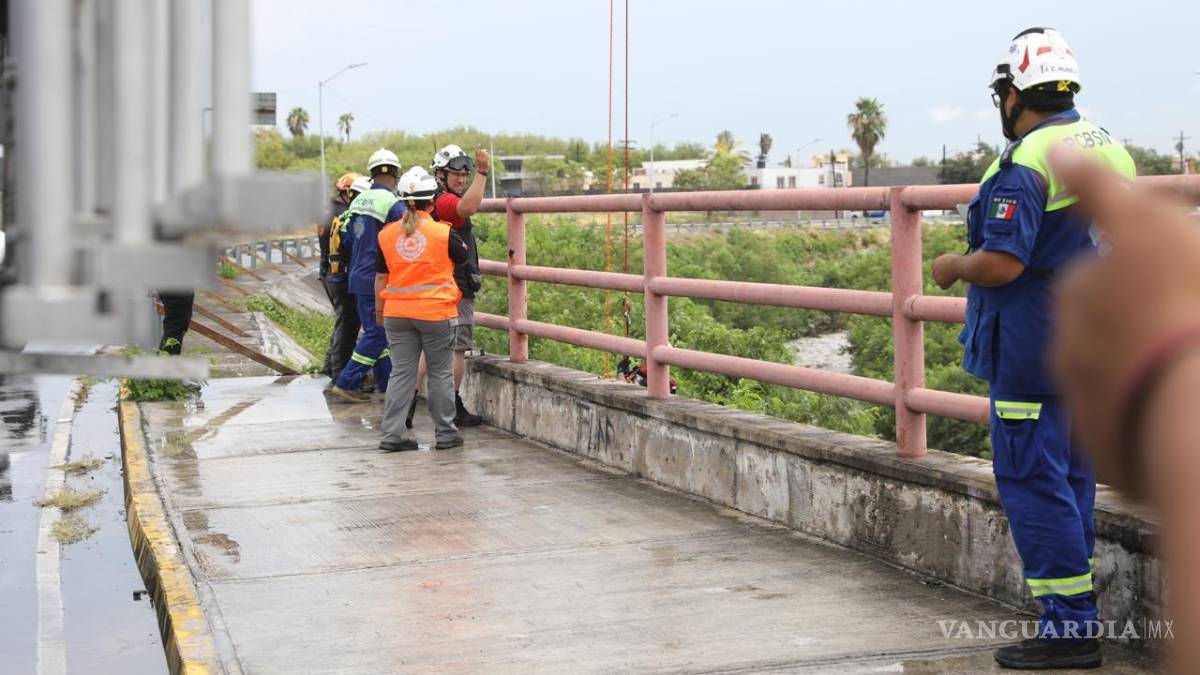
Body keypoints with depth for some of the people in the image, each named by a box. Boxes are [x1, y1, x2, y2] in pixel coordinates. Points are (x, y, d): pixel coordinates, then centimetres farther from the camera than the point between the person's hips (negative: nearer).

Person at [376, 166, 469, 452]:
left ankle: (392, 435, 4)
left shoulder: (387, 234, 1)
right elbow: (463, 256, 10)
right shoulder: (443, 232, -9)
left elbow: (381, 277, 8)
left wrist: (379, 309, 20)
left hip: (397, 313, 3)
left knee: (401, 373, 7)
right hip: (436, 311, -3)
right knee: (440, 374, 8)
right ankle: (445, 434, 13)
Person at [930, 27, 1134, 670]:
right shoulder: (1109, 148, 11)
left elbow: (1002, 264, -24)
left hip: (1034, 351, -9)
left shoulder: (1024, 165, -17)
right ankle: (1077, 619, 22)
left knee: (1032, 482, -3)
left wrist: (954, 267, -5)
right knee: (1071, 478, 15)